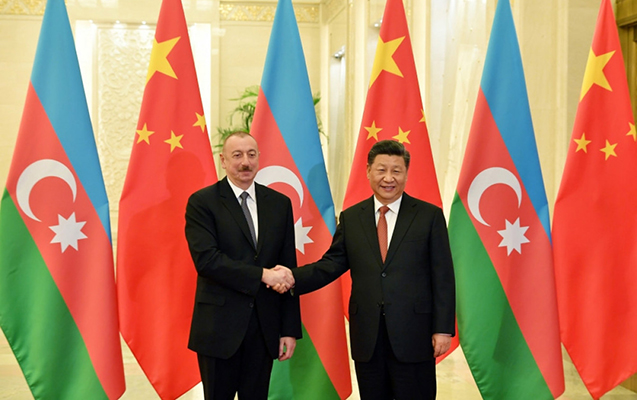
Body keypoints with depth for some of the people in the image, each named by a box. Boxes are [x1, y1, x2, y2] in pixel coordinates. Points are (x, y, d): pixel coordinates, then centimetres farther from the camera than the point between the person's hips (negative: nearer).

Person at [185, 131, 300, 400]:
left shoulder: (279, 203, 7)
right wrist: (262, 275, -20)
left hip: (265, 327, 3)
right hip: (220, 326, -3)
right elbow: (206, 259, -17)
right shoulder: (202, 202, -4)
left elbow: (288, 268, 6)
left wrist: (290, 329, 3)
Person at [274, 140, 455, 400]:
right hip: (367, 337, 3)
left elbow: (443, 277, -2)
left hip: (413, 336, -2)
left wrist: (443, 329, -7)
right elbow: (331, 264, 5)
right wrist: (293, 278, -13)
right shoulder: (350, 218, 8)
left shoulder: (430, 216, 0)